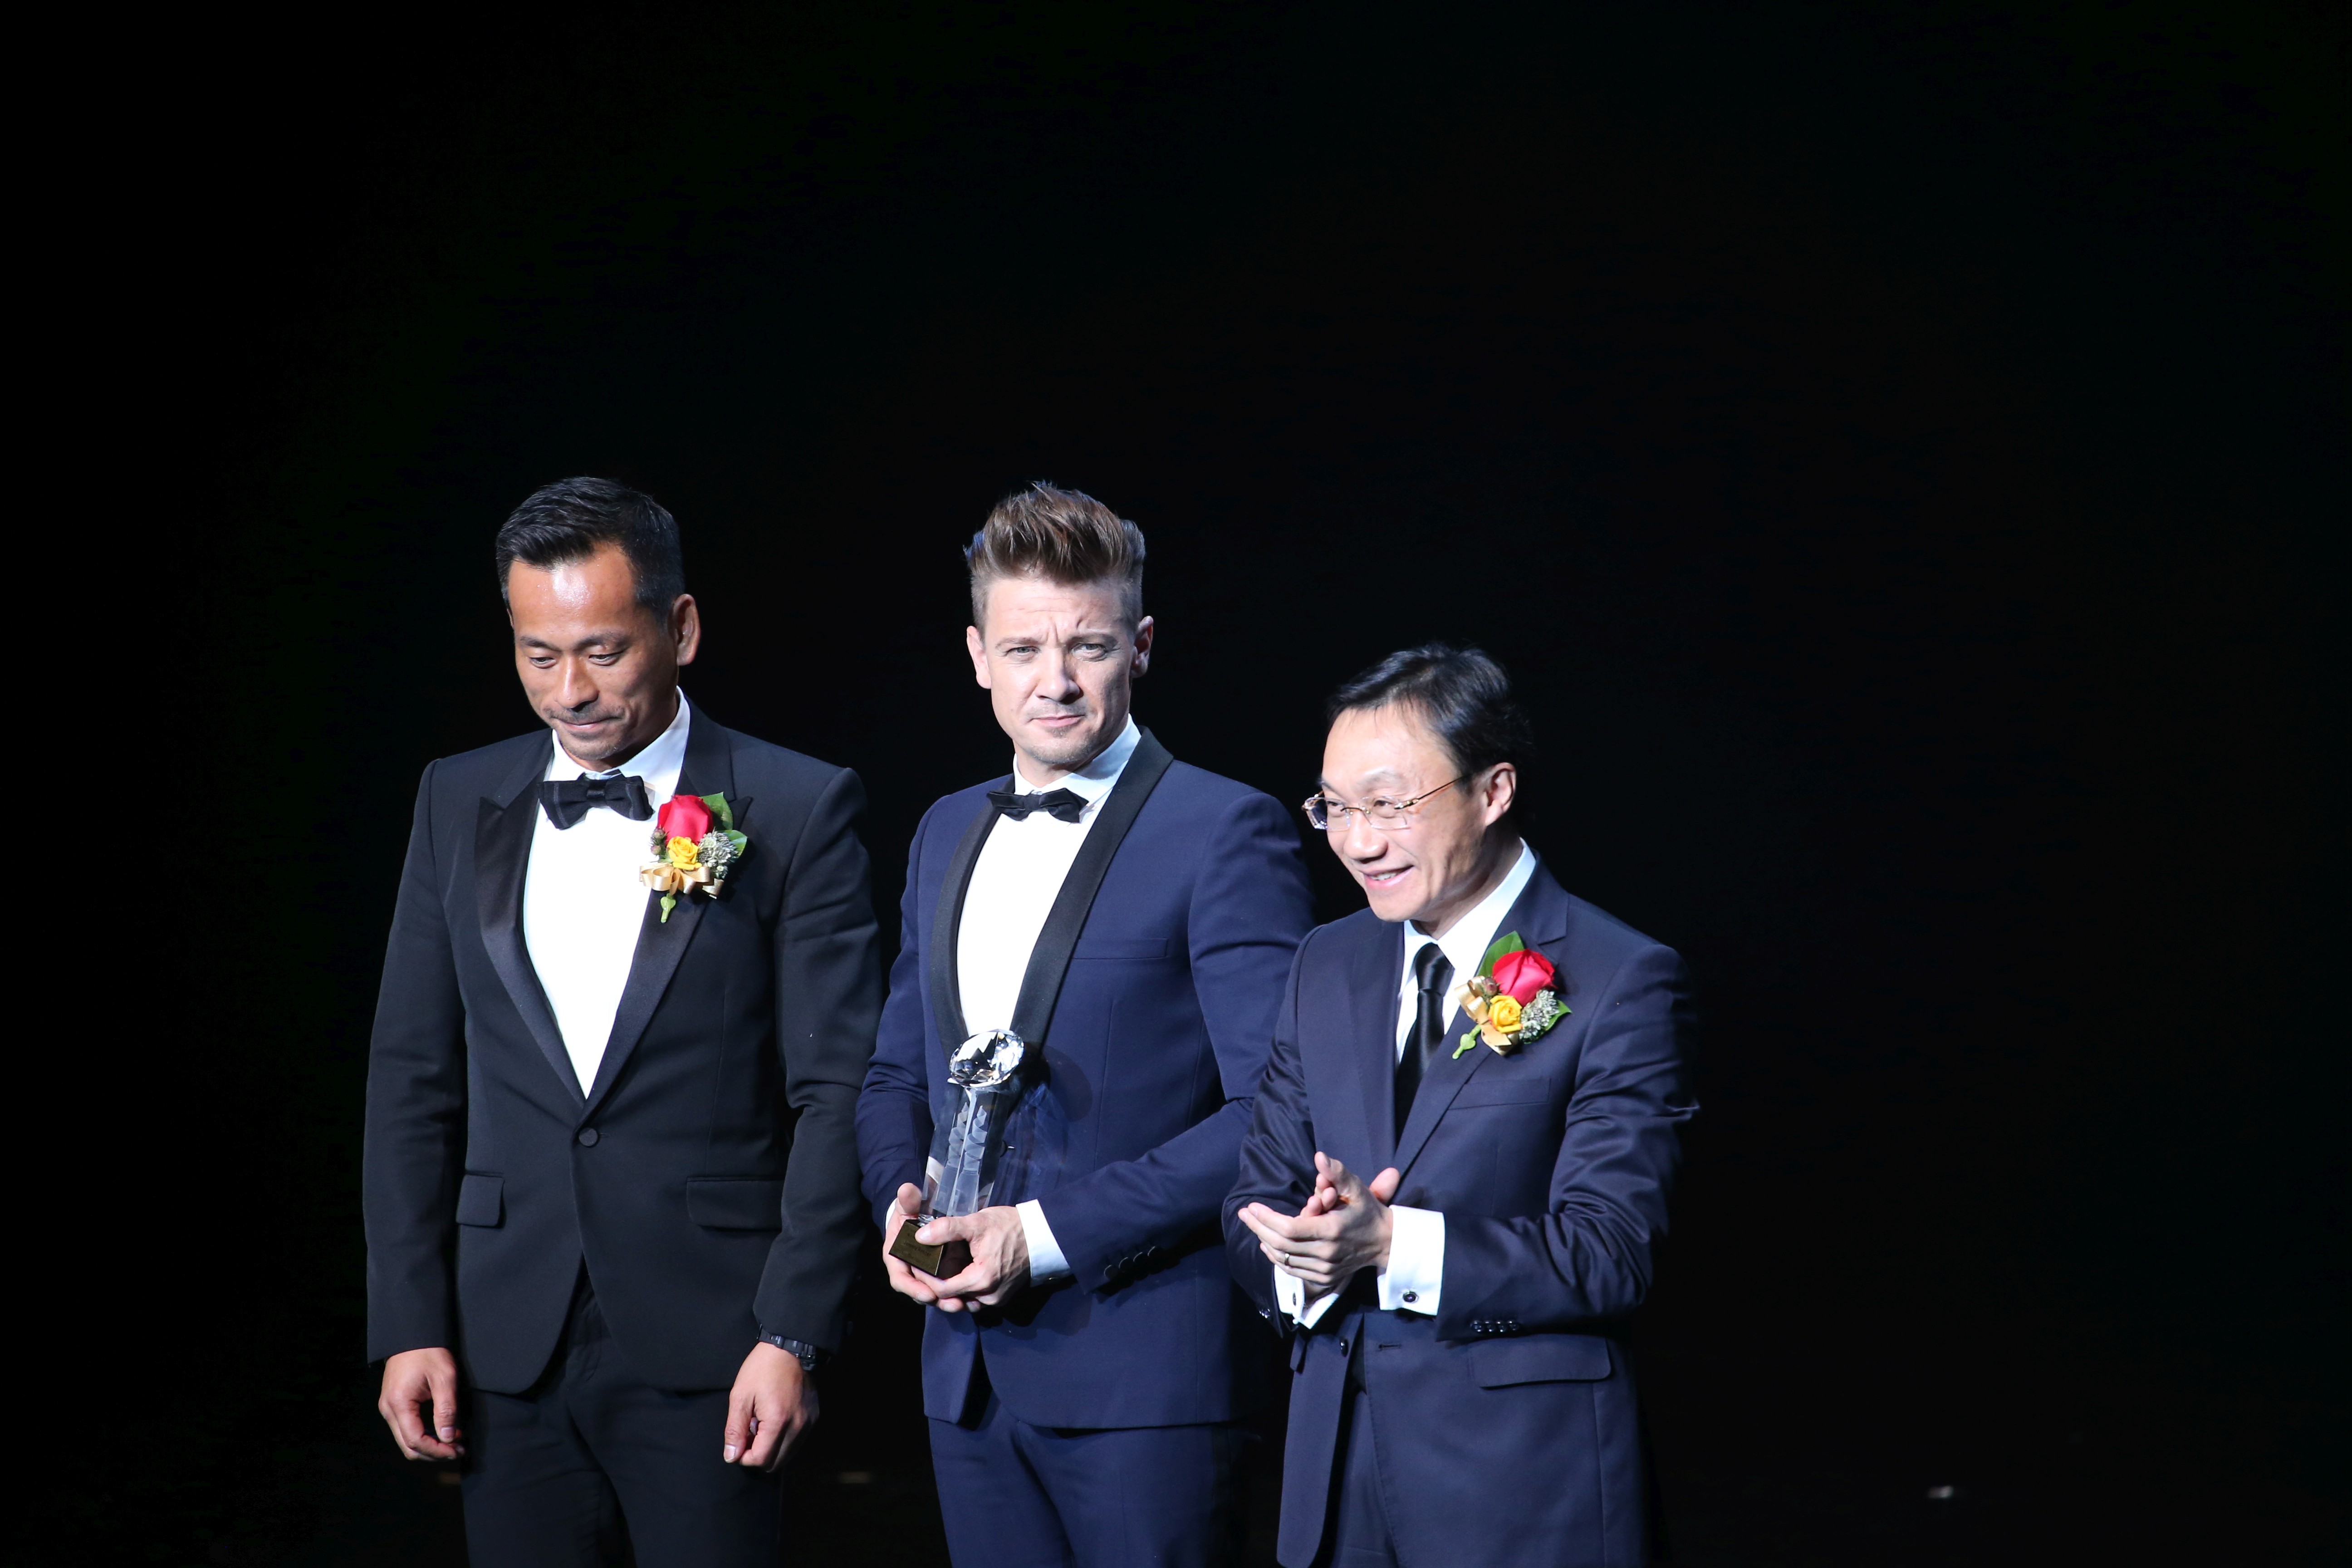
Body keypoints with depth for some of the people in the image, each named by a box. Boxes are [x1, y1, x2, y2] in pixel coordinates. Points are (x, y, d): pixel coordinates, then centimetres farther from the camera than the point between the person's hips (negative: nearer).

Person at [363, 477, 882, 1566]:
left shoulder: (796, 812, -2)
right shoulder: (459, 803, 9)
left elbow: (838, 1093, -5)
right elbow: (413, 1078, 10)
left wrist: (793, 1334, -11)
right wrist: (409, 1324, 2)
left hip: (704, 1343, -3)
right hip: (509, 1347, 3)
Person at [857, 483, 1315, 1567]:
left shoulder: (1227, 834, -8)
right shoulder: (946, 835, 15)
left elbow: (1274, 1108, -14)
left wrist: (1050, 1231, -17)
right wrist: (901, 1198, 0)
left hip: (1147, 1366, -6)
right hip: (969, 1367, 6)